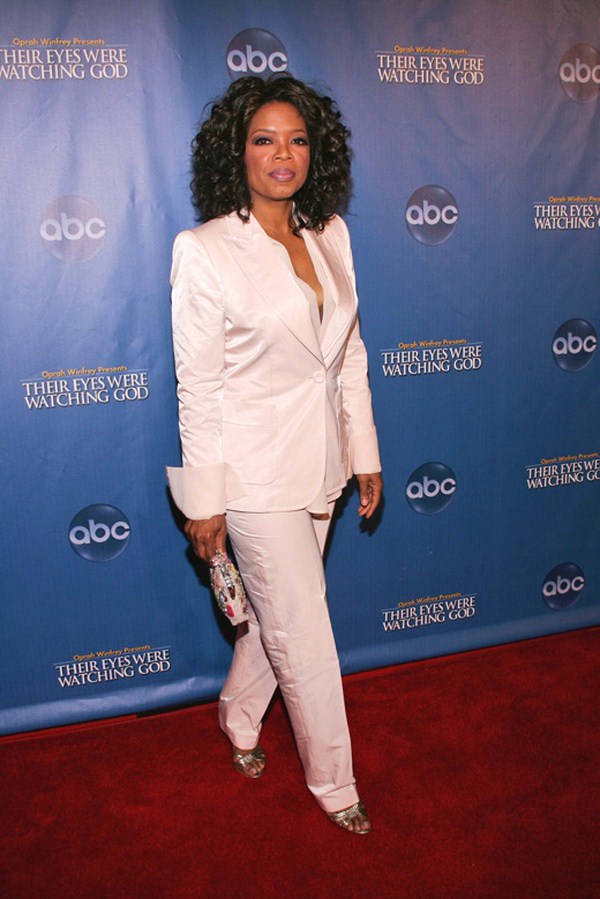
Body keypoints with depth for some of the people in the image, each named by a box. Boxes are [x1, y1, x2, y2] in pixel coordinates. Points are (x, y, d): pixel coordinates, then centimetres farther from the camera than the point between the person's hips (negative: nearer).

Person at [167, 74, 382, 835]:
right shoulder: (203, 251, -14)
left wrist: (365, 454, 9)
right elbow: (197, 386, -13)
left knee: (277, 612, 21)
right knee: (306, 636, 6)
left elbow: (349, 354, 9)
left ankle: (239, 714, 49)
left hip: (319, 465, 6)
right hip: (256, 473, -6)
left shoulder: (330, 234, 4)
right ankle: (334, 784, 29)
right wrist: (204, 500, -11)